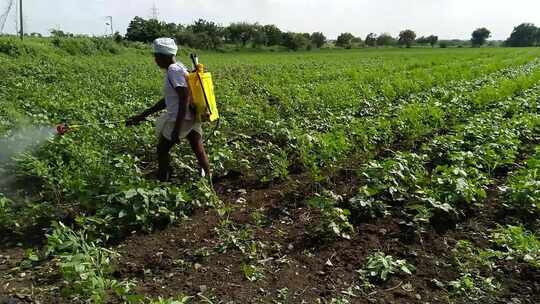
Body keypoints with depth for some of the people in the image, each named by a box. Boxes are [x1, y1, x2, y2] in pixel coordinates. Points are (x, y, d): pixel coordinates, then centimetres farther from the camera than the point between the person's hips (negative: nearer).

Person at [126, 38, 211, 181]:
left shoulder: (174, 71, -17)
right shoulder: (177, 68, 13)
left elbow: (185, 100, -24)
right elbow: (168, 100, 17)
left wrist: (176, 129, -24)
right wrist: (143, 115, 20)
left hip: (182, 118, -9)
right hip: (191, 117, 9)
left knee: (162, 149, 9)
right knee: (198, 149, 13)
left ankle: (163, 183, 23)